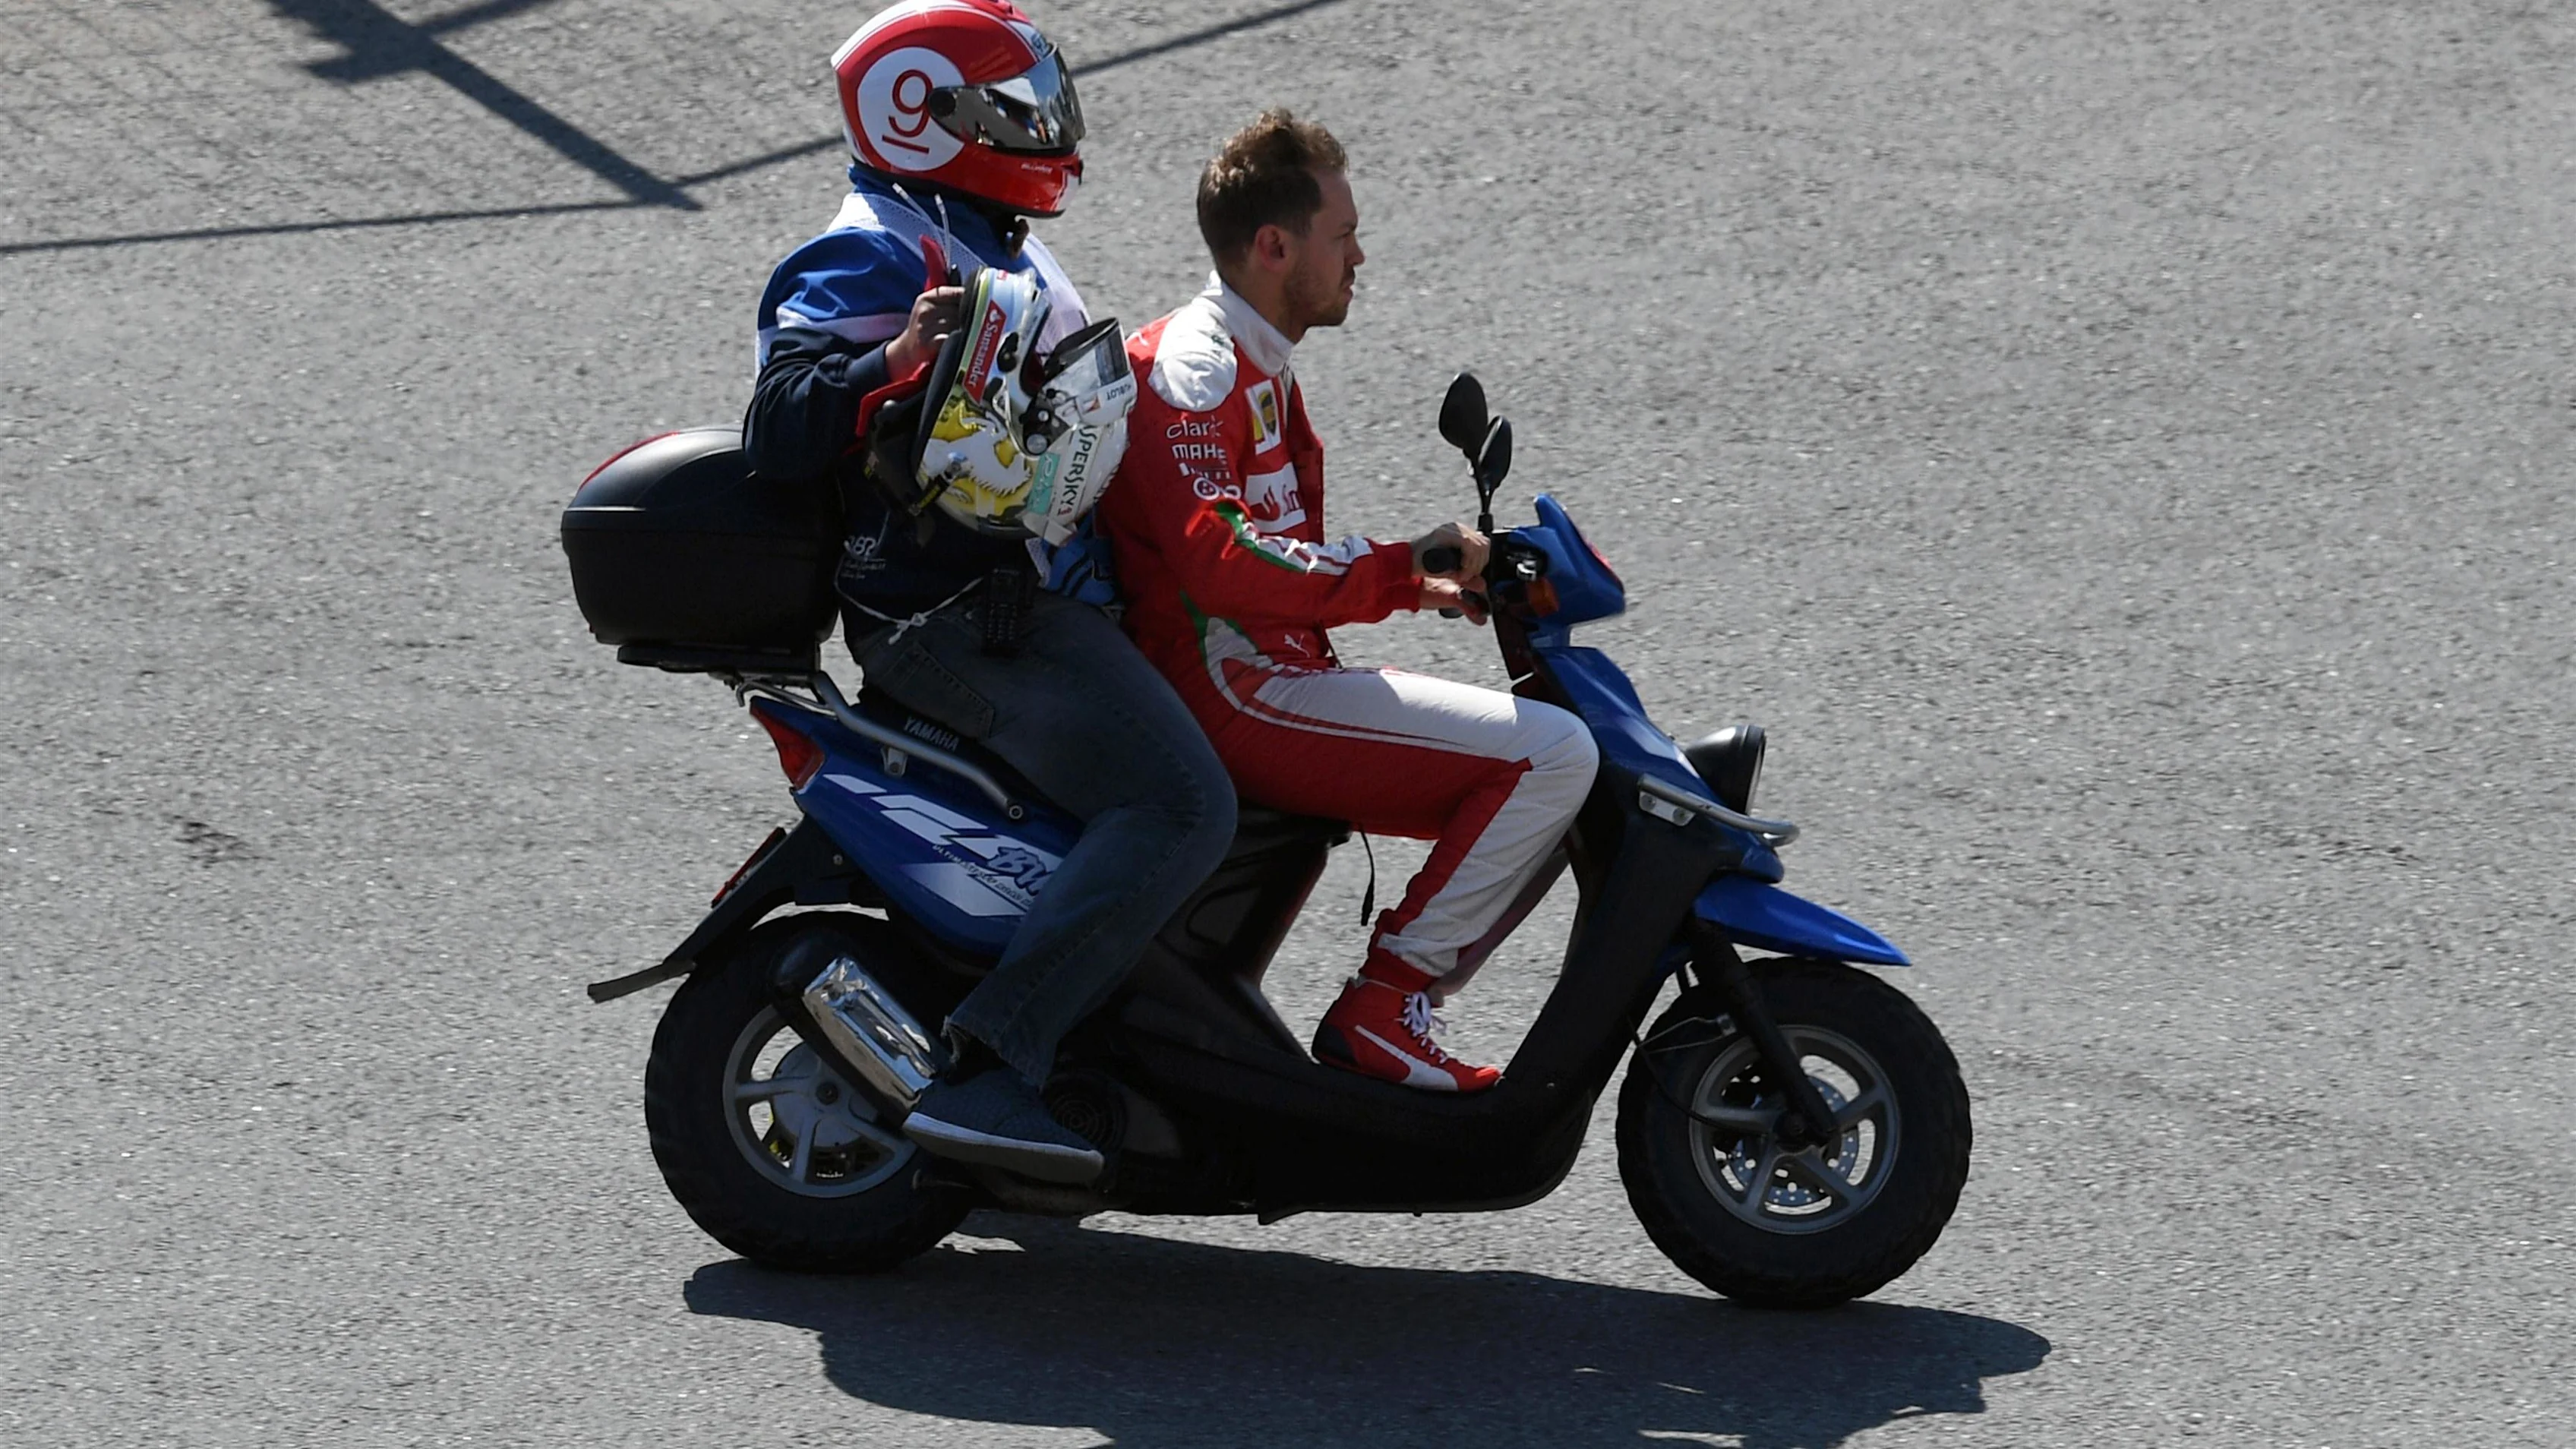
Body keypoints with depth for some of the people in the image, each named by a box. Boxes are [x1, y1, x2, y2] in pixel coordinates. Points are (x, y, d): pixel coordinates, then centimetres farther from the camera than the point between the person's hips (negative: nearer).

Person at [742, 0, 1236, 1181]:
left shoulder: (1006, 255, 24)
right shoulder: (877, 258, -8)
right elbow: (778, 430, -22)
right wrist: (893, 359, -36)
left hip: (1044, 590, 11)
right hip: (962, 619, -11)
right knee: (1180, 807, -27)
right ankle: (982, 1070, -32)